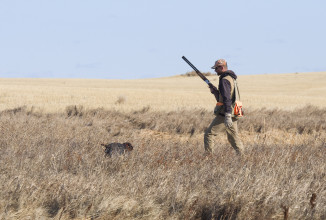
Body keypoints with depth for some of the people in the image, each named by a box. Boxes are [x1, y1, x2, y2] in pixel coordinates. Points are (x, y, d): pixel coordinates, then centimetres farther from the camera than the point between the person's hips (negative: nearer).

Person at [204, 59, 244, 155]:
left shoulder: (224, 80, -14)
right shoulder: (231, 79, 18)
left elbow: (227, 99, -23)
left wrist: (227, 116, -28)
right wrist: (215, 91, 12)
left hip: (224, 115, -9)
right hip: (233, 115, 9)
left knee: (209, 134, -3)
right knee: (234, 138, 10)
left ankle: (208, 155, -4)